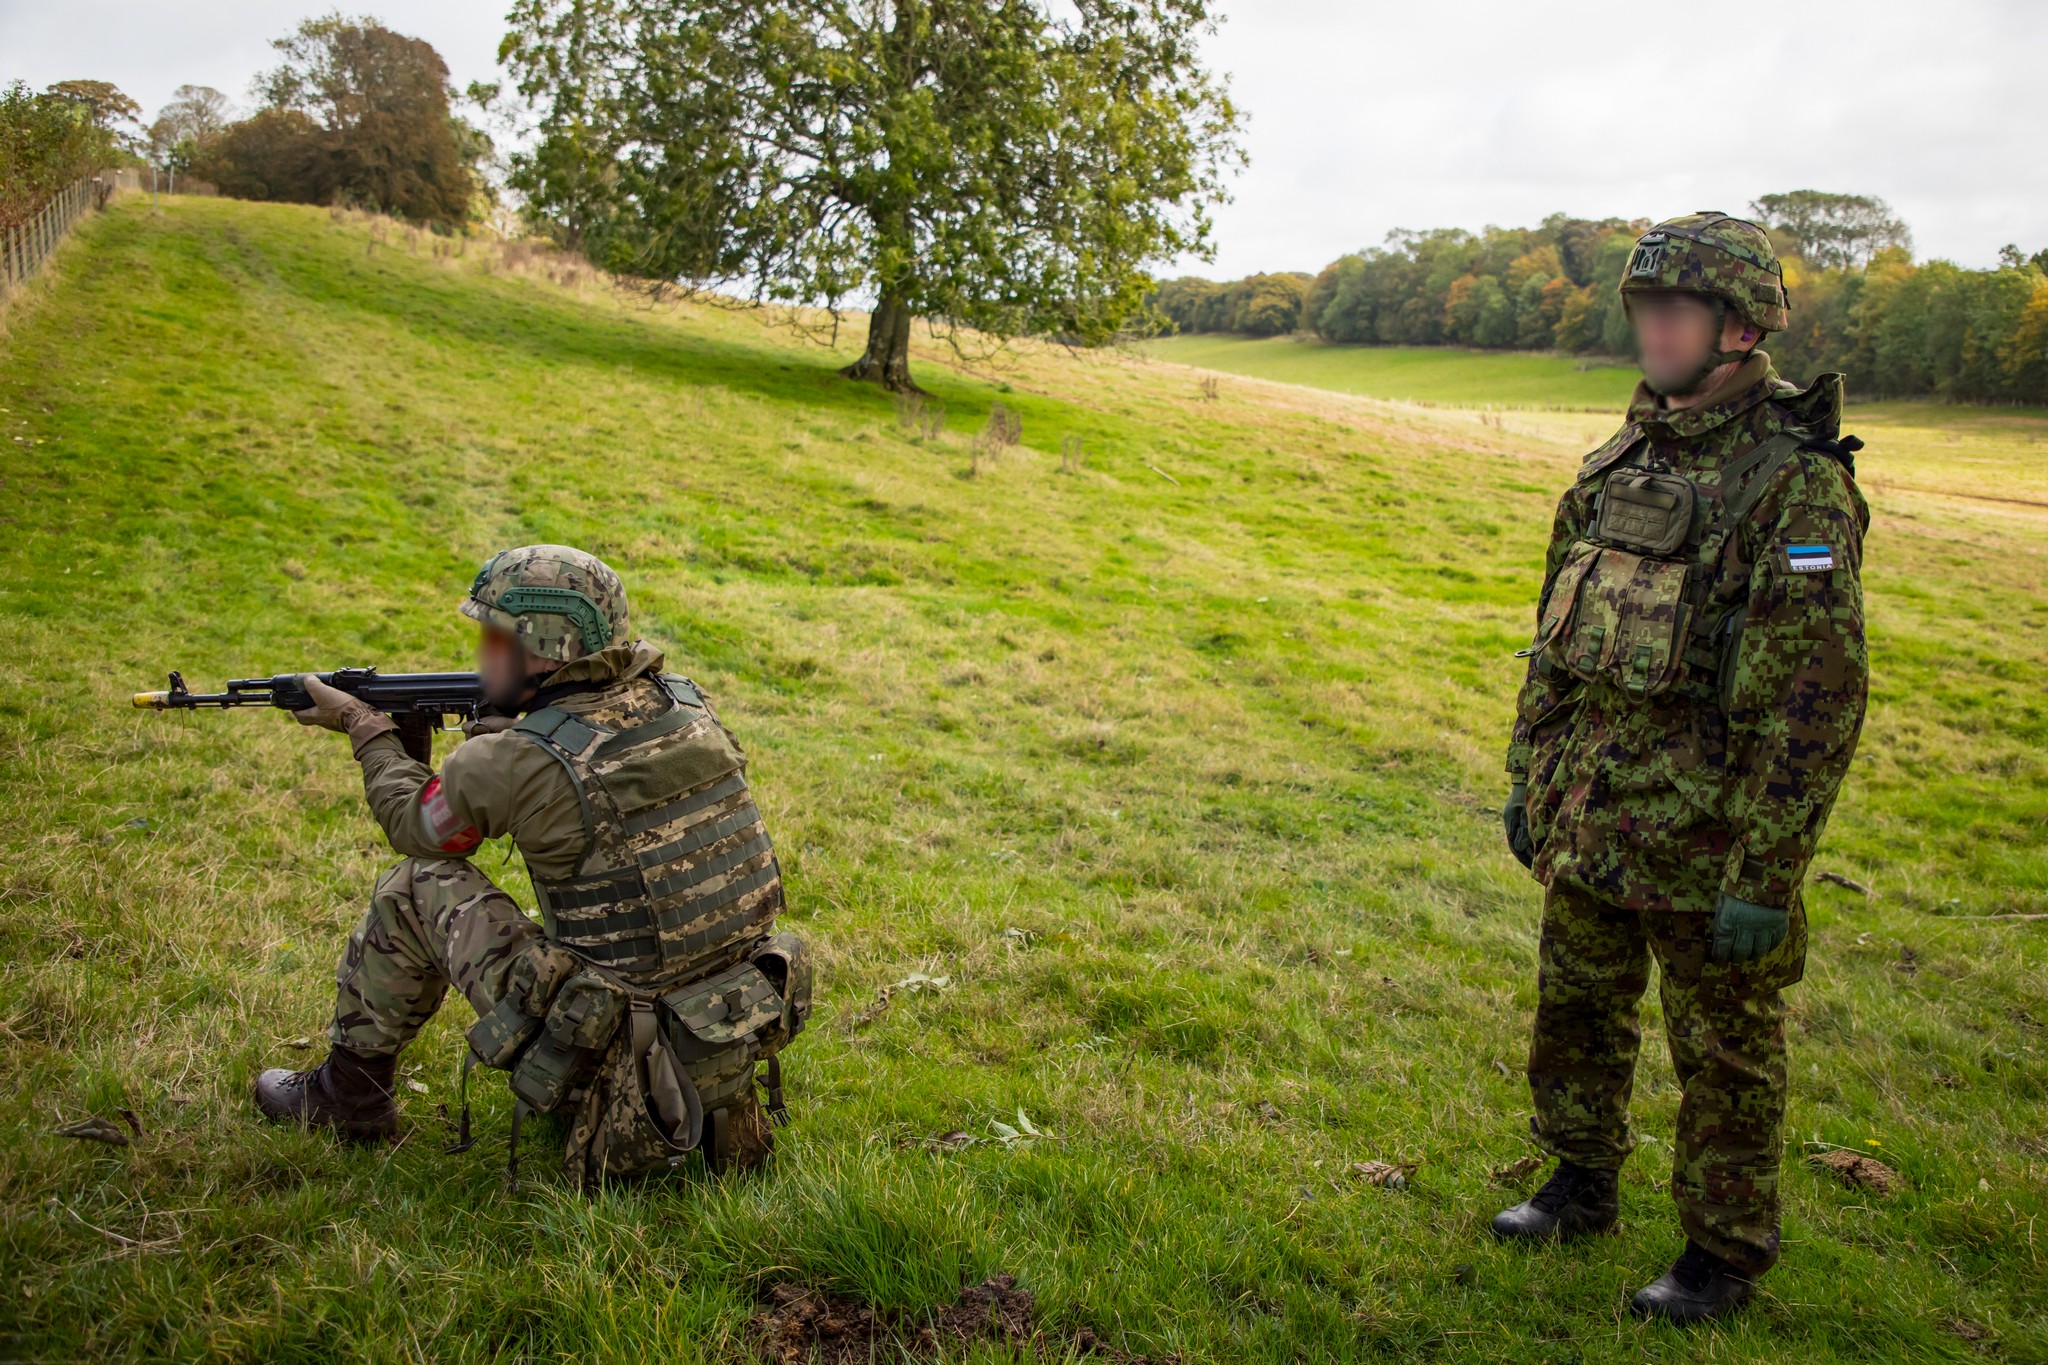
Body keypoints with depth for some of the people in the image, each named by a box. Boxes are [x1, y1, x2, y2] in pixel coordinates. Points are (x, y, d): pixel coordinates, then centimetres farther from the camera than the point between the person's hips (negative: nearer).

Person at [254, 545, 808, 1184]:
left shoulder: (517, 763, -16)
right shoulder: (688, 706, 2)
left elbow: (415, 825, 8)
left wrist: (366, 728, 23)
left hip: (609, 1051, -6)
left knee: (416, 889, 8)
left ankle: (349, 1093, 27)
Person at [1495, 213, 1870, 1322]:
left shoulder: (1799, 485, -17)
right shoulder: (1618, 462, 7)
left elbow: (1816, 703, -19)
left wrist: (1764, 880, -20)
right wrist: (1528, 778, 14)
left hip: (1705, 839, -7)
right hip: (1588, 824, 7)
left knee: (1724, 1056, 10)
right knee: (1576, 1014, 20)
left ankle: (1726, 1254, 28)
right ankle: (1582, 1184, 41)